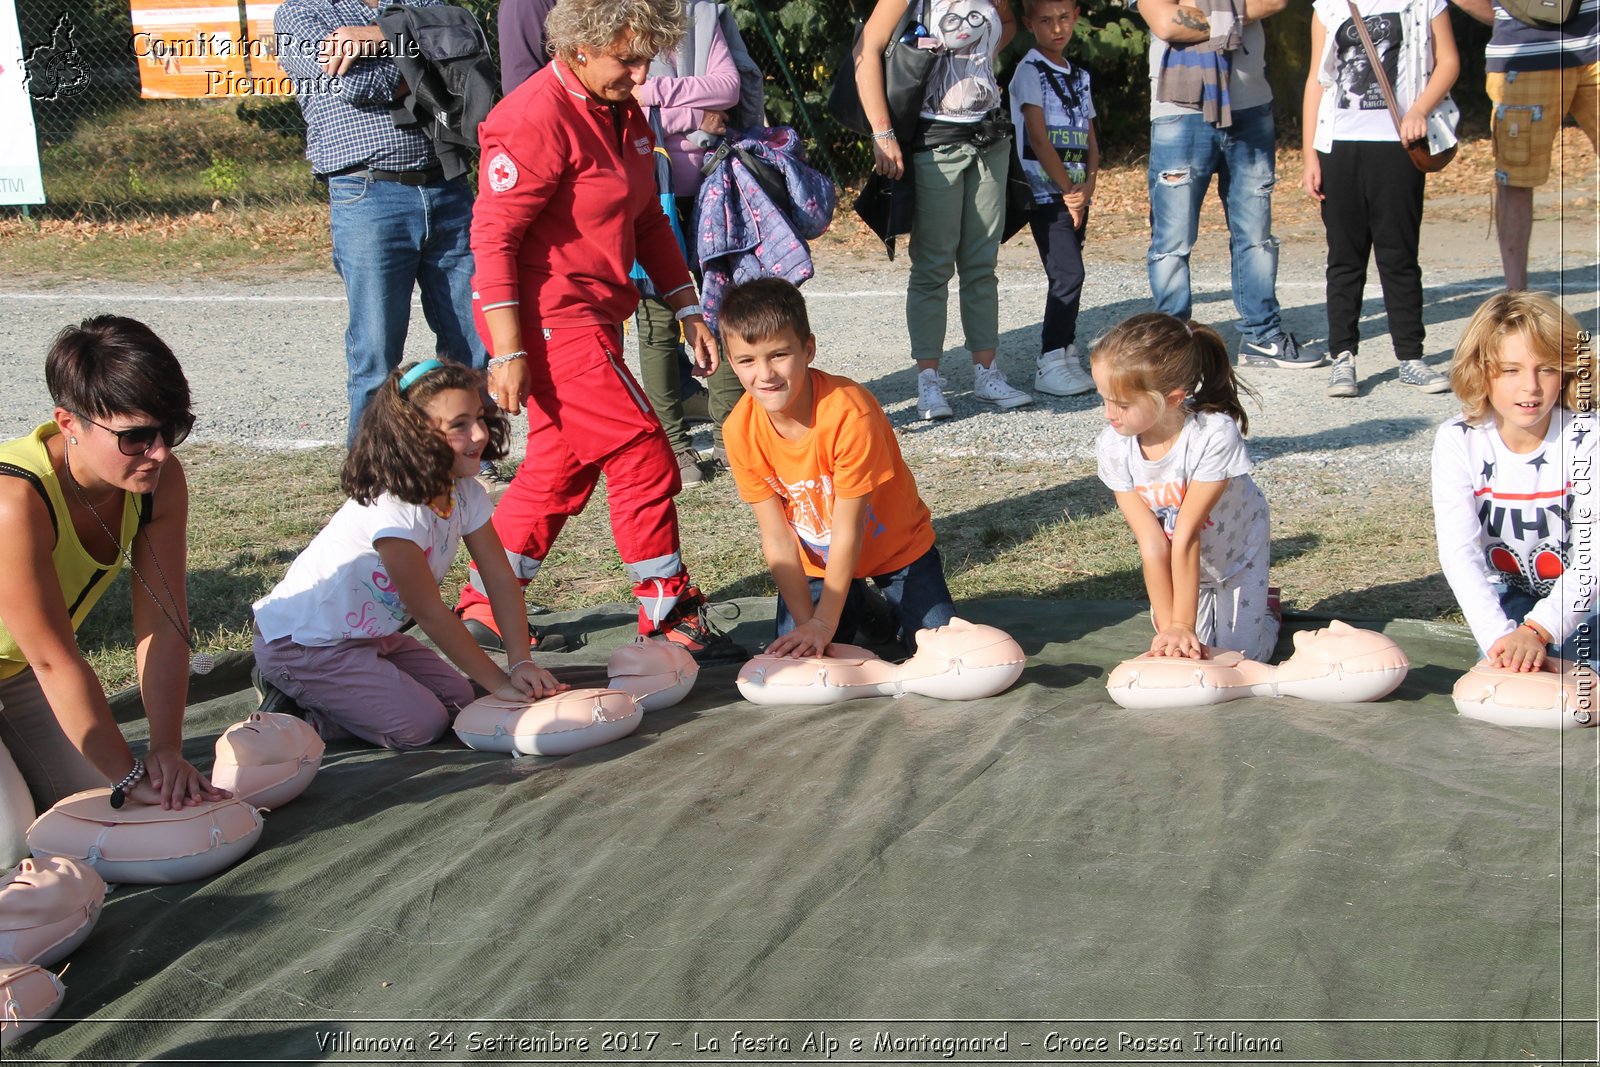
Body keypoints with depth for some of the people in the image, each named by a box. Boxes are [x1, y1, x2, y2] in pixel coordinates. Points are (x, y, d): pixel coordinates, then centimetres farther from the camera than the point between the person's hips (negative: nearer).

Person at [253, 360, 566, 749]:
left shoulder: (466, 494, -5)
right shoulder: (393, 509, -30)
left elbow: (501, 579, -6)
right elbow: (430, 612, -25)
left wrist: (521, 663, -19)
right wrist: (498, 681, -21)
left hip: (370, 636, 9)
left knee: (457, 698, 2)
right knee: (420, 724, -16)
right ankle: (291, 712, 1)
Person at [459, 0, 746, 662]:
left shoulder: (625, 114, 12)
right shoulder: (537, 119, -17)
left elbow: (648, 221, 20)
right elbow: (493, 237, -19)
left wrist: (688, 310, 15)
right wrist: (508, 354, -22)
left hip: (589, 318, 10)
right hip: (548, 320, -10)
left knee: (561, 470, 15)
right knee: (643, 458, -7)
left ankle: (481, 610, 26)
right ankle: (669, 619, 5)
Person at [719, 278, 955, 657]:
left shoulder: (849, 412, -34)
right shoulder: (740, 431, -20)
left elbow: (848, 530, -27)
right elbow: (777, 538, -15)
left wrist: (823, 624, -26)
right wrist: (806, 624, -21)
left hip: (896, 549, -3)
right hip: (816, 560, 3)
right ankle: (854, 606, 20)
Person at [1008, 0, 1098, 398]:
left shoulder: (1080, 76, 16)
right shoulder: (1030, 72, -6)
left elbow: (1089, 138, 15)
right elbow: (1038, 139, -12)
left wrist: (1088, 184, -2)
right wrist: (1068, 189, -12)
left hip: (1076, 193, 7)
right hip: (1046, 194, -7)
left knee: (1067, 277, 8)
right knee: (1068, 274, -14)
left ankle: (1064, 354, 16)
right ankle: (1052, 366, -11)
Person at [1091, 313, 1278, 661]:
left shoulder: (1215, 435, -37)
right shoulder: (1113, 446, -26)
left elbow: (1186, 535, -35)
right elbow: (1152, 543, -26)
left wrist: (1182, 626, -32)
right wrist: (1167, 627, -29)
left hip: (1235, 556, -3)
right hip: (1180, 566, 3)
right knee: (1186, 652, -7)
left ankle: (1264, 606, 27)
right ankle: (1204, 604, 25)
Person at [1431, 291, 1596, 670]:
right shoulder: (1458, 441, -16)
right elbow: (1458, 551, -25)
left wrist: (1536, 629, -40)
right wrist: (1499, 637, -39)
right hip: (1509, 594, 1)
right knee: (1508, 668, -24)